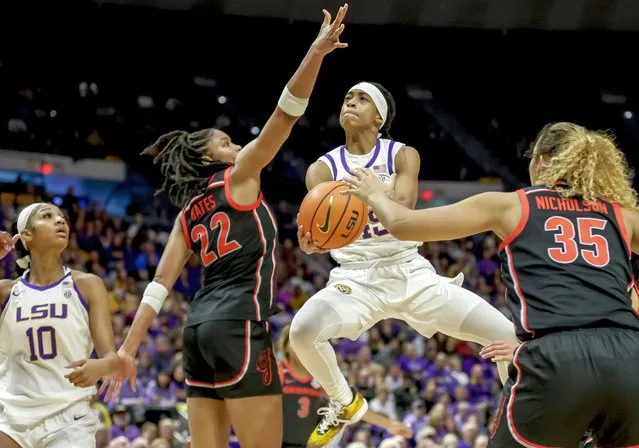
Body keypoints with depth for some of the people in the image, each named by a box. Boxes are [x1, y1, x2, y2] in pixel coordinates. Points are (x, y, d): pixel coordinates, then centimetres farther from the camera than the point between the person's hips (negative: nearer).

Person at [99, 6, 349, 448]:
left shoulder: (188, 213, 20)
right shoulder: (239, 177, 4)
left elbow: (160, 285, 12)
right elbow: (285, 115, -6)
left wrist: (127, 351, 10)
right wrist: (317, 52, -11)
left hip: (201, 325, 8)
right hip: (239, 323, -8)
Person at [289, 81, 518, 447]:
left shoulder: (403, 156, -4)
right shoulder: (323, 169, 0)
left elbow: (404, 214, -23)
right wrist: (312, 241, -41)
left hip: (410, 273, 0)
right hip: (356, 278, 0)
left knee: (508, 335, -13)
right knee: (302, 330, -30)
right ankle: (344, 403, 1)